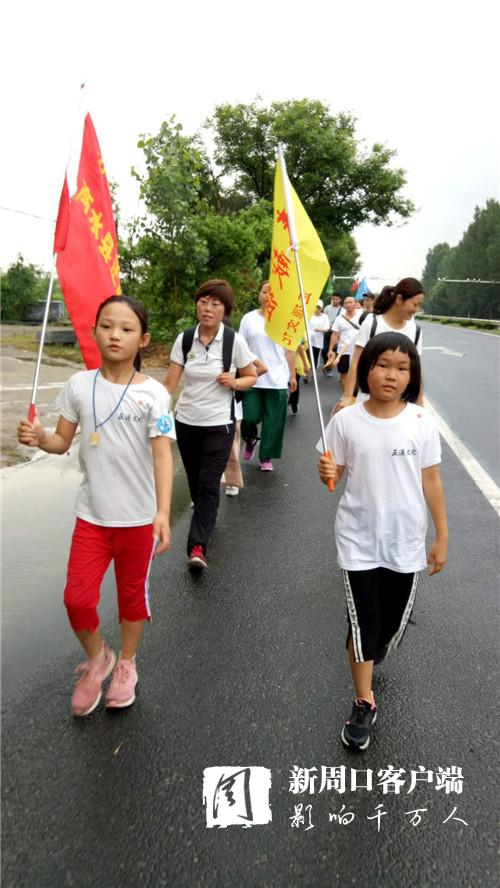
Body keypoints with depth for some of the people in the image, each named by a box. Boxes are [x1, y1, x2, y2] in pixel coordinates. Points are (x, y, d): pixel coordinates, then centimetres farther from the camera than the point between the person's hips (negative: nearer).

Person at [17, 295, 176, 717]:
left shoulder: (153, 393, -12)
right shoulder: (79, 385, -4)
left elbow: (162, 453, -17)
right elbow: (63, 441, 4)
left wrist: (163, 513, -28)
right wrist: (38, 438, -19)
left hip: (139, 516, -2)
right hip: (92, 513, 2)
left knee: (133, 594, 15)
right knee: (77, 597, 1)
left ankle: (125, 664, 41)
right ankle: (96, 659, 33)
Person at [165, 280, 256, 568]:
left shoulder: (234, 340, -9)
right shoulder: (184, 339, -2)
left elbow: (252, 378, 3)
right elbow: (170, 383, -3)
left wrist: (234, 382, -18)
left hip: (219, 424, -3)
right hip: (186, 422, 3)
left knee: (208, 484, -8)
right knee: (195, 482, 14)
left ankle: (198, 545, -8)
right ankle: (206, 523, 38)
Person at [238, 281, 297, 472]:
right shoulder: (249, 318, 3)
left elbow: (290, 350, 7)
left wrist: (293, 375, 5)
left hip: (277, 379, 0)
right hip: (253, 378, 0)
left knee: (273, 421, 3)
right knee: (250, 417, -3)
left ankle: (266, 457, 19)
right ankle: (250, 440, 30)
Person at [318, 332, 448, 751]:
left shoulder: (421, 422, -8)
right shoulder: (346, 420, -10)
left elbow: (431, 482, -1)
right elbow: (335, 474, 1)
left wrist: (442, 537, 2)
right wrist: (326, 473, -23)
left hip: (405, 541, 2)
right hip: (359, 538, -1)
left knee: (395, 620, 17)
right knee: (363, 620, 5)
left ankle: (369, 658, 52)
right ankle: (364, 704, 24)